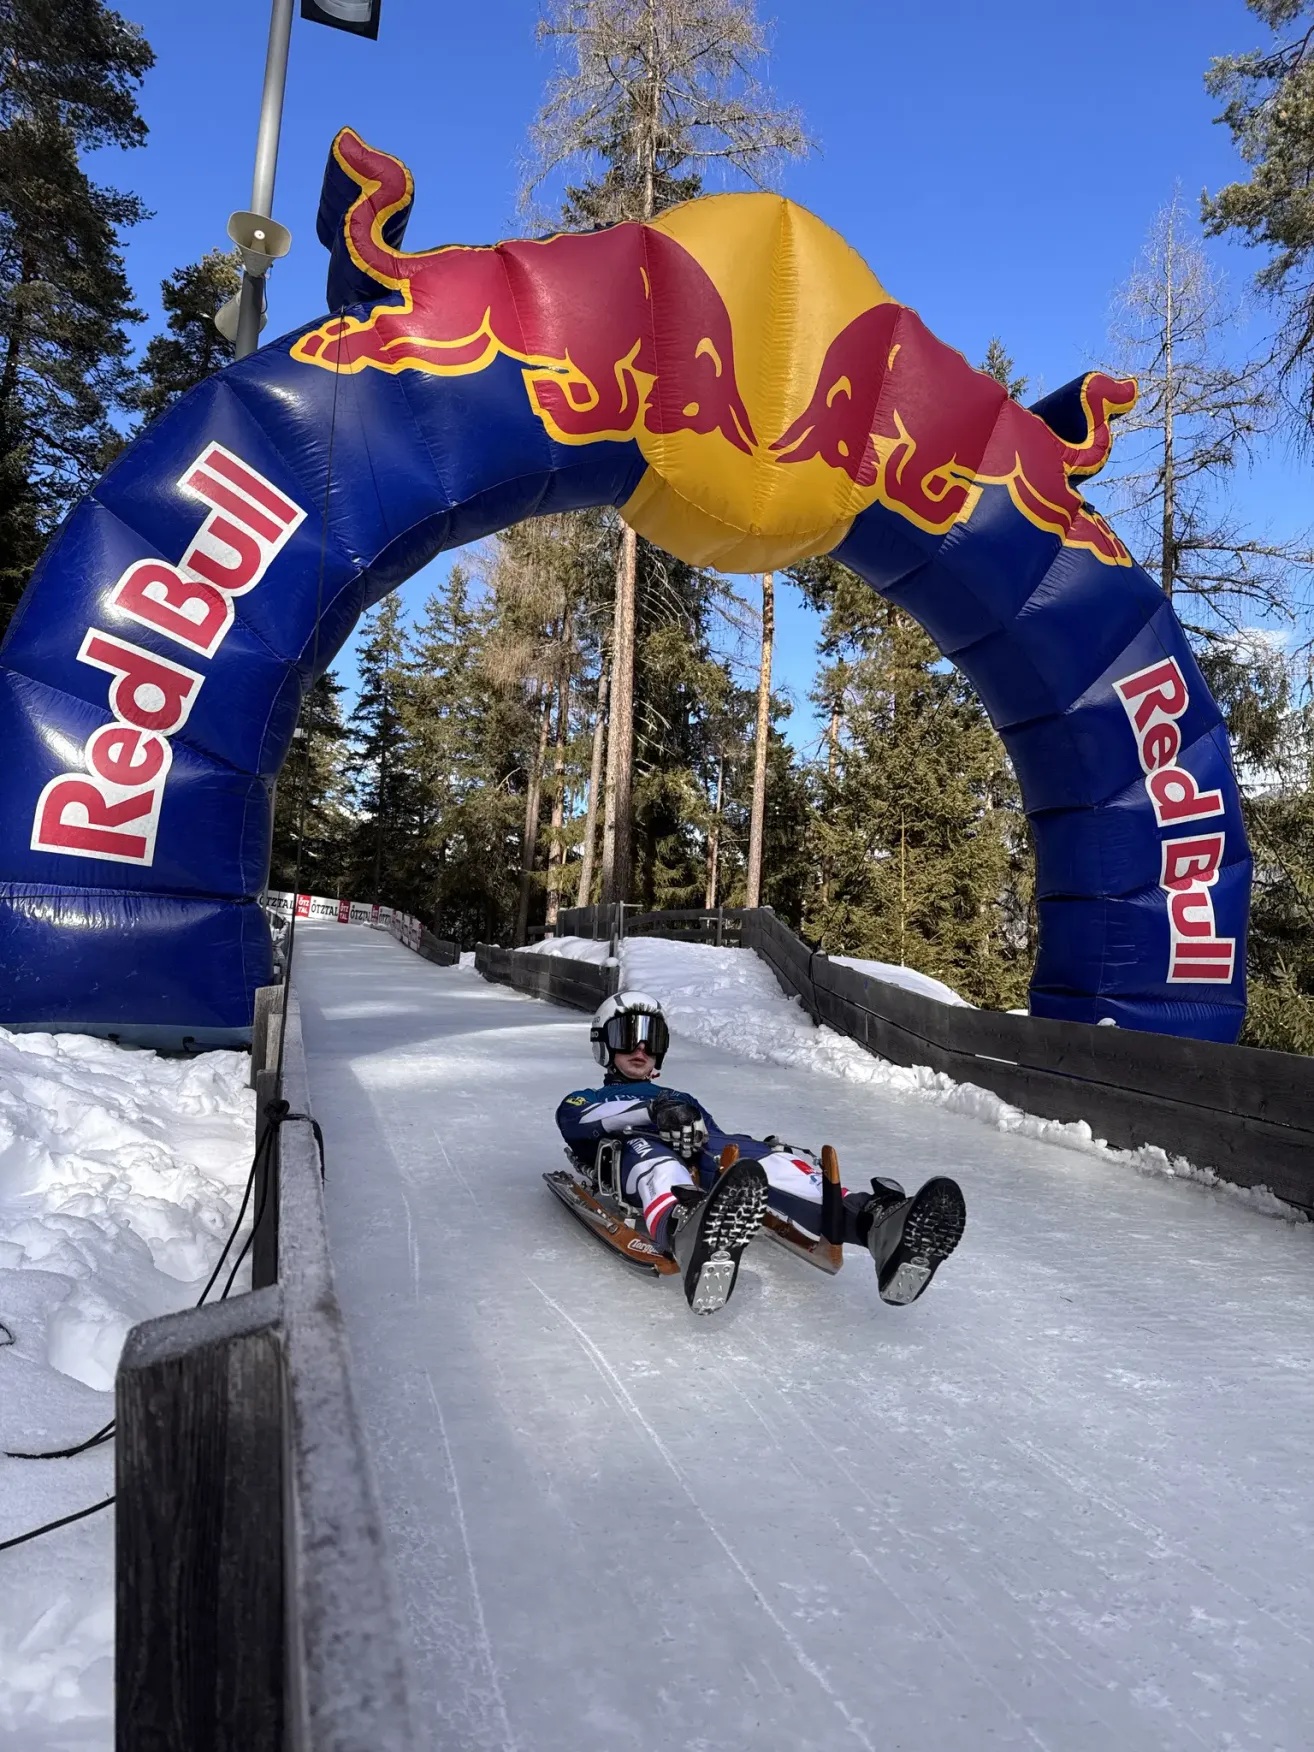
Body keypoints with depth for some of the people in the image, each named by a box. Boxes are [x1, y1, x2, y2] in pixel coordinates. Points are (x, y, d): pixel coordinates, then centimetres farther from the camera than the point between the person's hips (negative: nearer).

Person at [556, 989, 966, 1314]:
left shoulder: (682, 1101, 45)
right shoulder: (587, 1100, 32)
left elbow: (716, 1136, 25)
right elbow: (570, 1118, 5)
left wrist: (768, 1149, -1)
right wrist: (653, 1111, -15)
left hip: (703, 1162, 4)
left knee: (772, 1159, -29)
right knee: (650, 1151, -41)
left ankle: (877, 1223, -58)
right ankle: (690, 1239, -78)